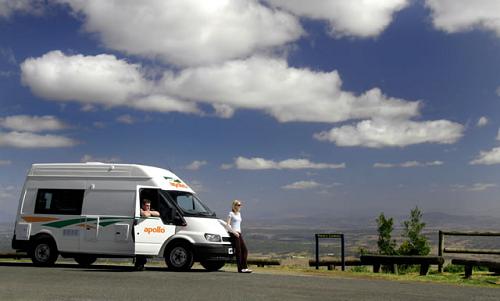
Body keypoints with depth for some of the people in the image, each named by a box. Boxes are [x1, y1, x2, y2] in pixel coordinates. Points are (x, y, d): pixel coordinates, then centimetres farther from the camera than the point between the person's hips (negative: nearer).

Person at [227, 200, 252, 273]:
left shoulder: (239, 214, 20)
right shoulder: (231, 213, -3)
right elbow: (228, 224, -9)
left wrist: (239, 232, 16)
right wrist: (234, 232, -18)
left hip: (239, 233, 8)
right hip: (233, 234, -8)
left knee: (245, 250, 0)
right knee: (238, 251, -8)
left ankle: (244, 267, 2)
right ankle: (240, 269, -5)